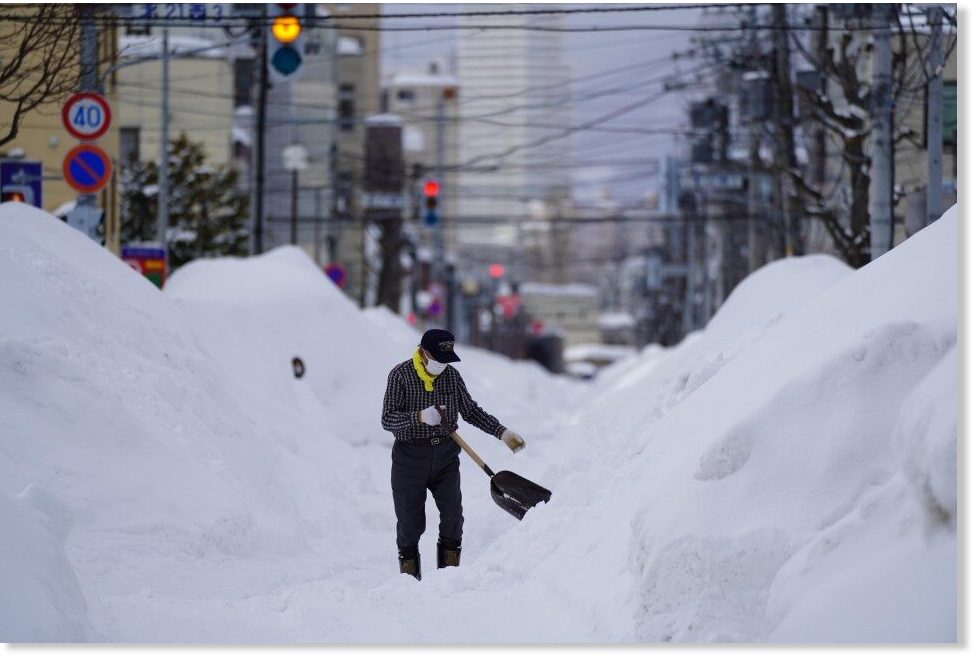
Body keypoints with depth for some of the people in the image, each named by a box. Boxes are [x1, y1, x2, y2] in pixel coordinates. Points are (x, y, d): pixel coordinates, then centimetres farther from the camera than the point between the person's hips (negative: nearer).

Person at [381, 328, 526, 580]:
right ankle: (409, 577, 15)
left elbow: (471, 412, 13)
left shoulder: (451, 375, 4)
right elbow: (388, 419, -16)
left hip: (445, 455, 3)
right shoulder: (400, 375, -9)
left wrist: (502, 432, 4)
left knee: (453, 515, -6)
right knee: (410, 521, 1)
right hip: (410, 456, -3)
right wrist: (420, 417, -32)